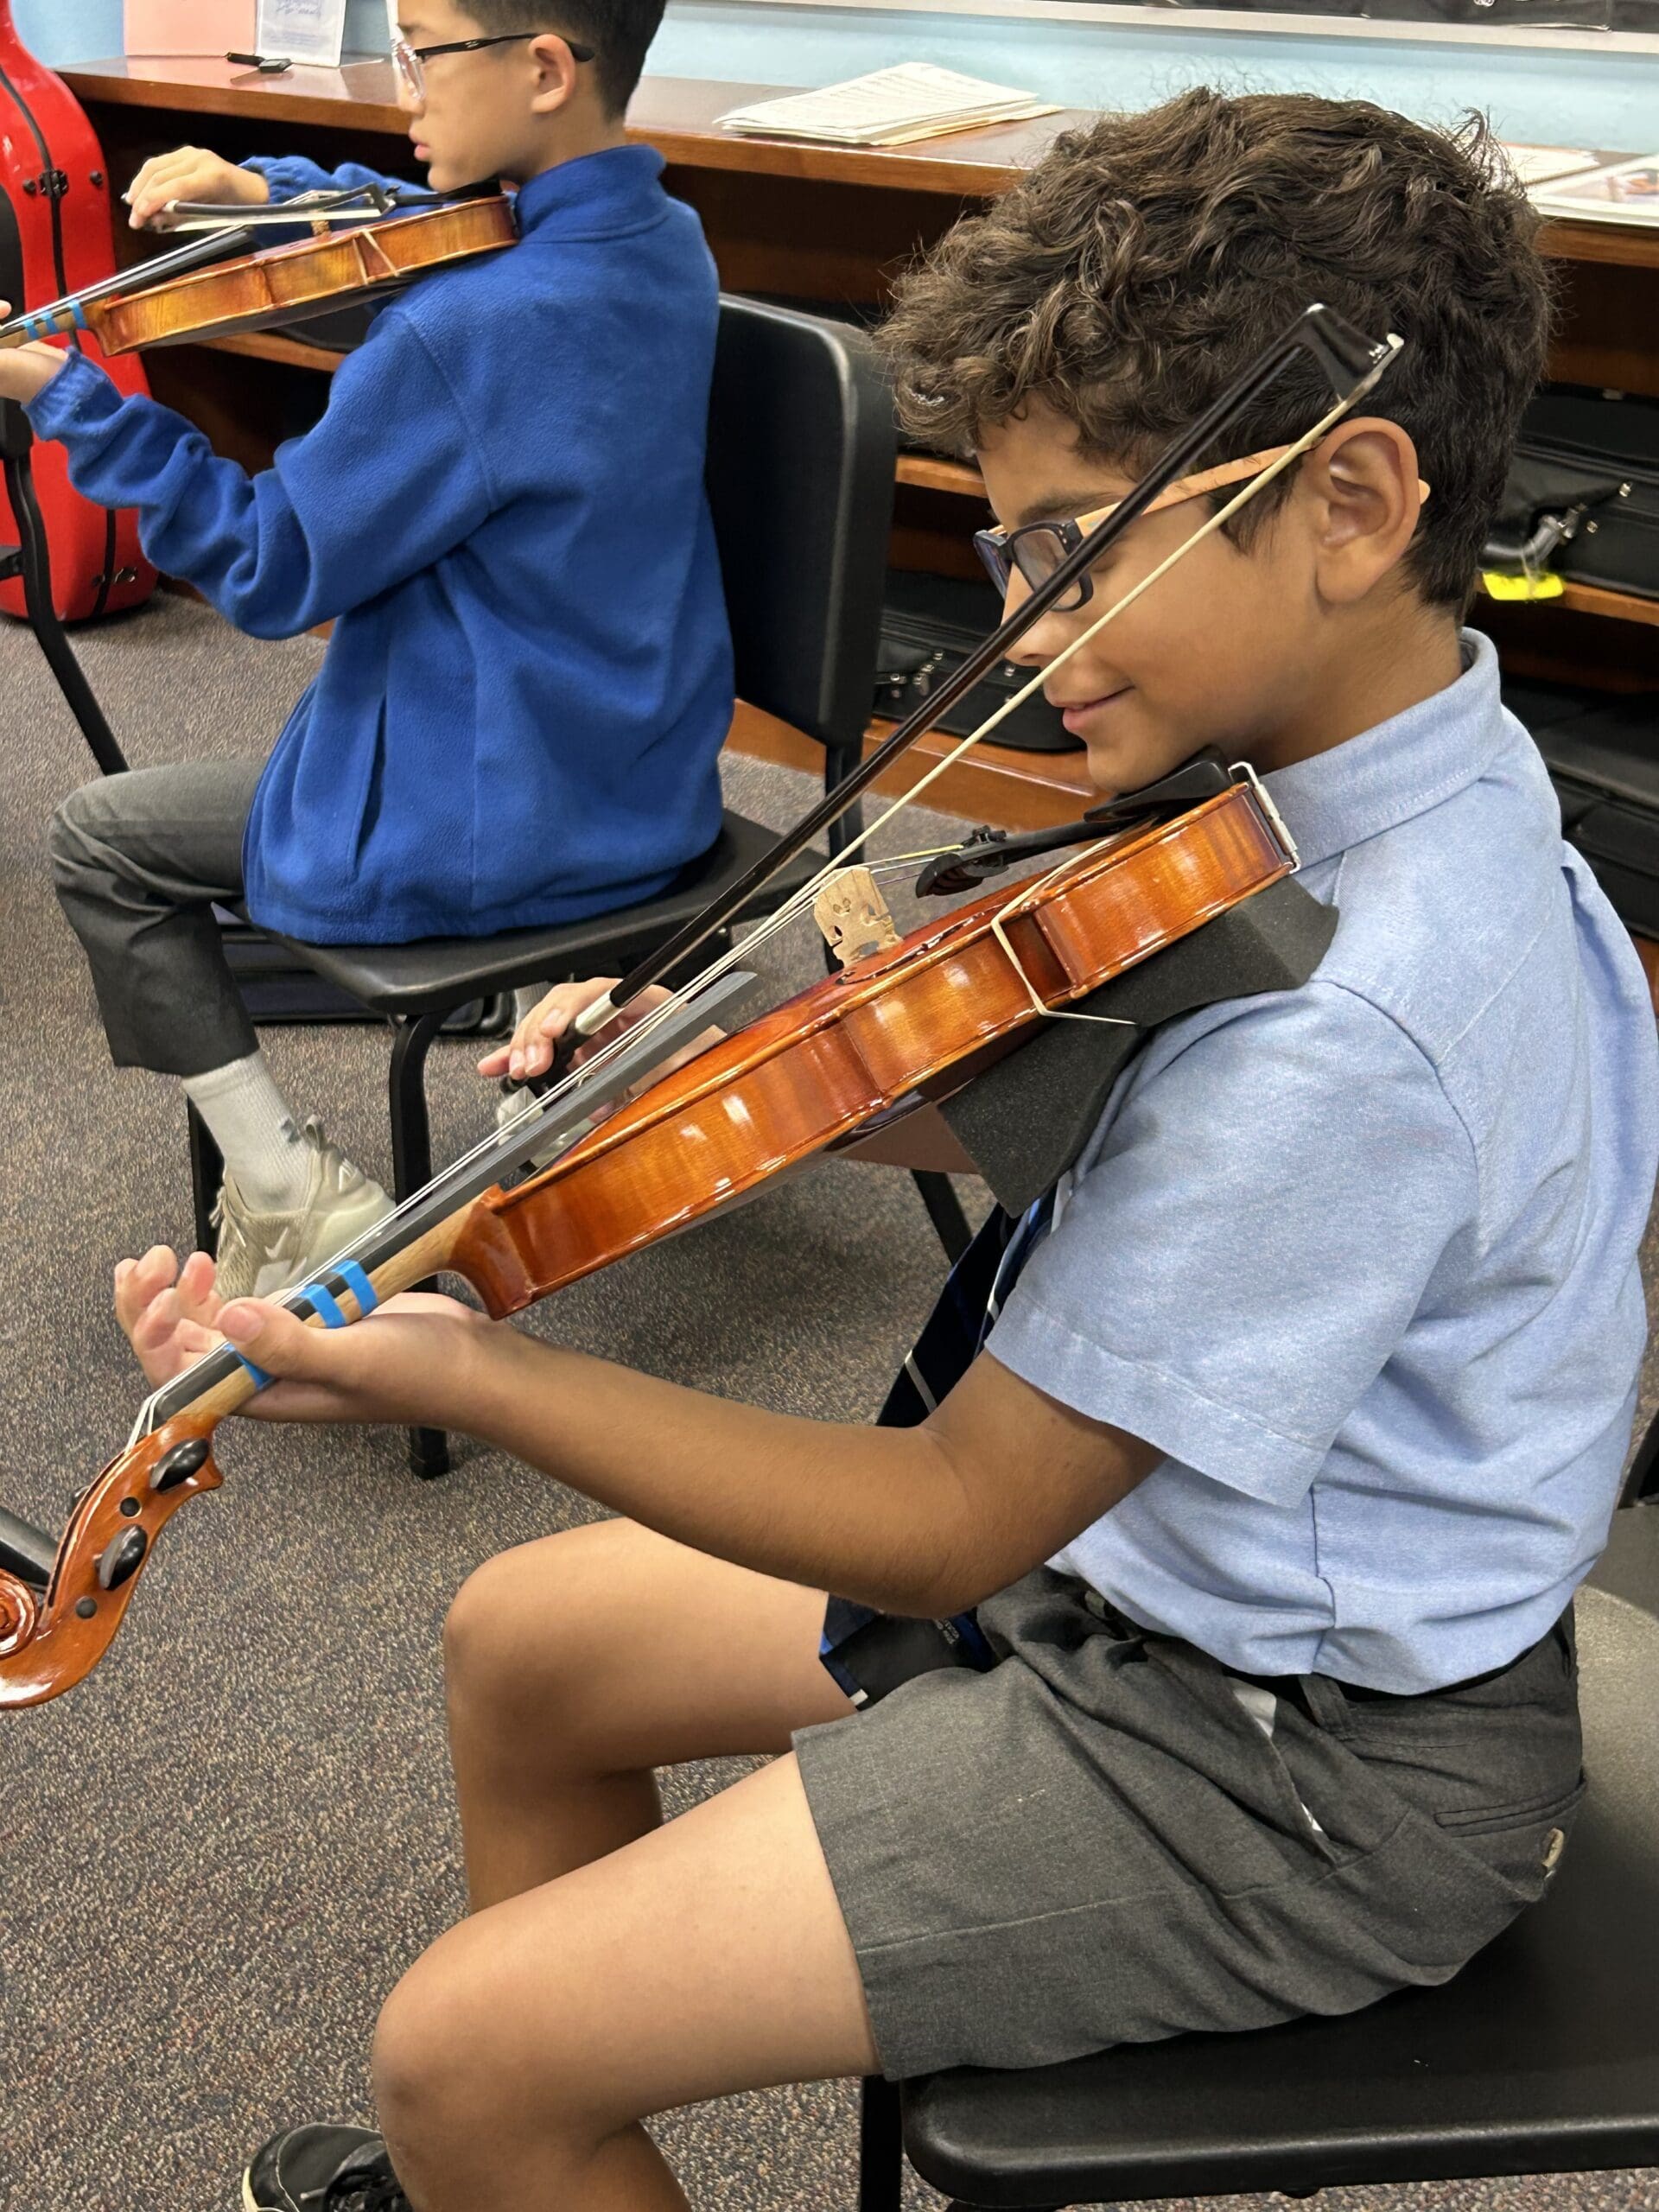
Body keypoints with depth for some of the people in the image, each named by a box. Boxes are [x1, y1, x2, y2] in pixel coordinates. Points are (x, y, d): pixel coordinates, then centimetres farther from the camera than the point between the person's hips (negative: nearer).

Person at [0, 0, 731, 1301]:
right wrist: (267, 189, 3)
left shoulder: (467, 330, -27)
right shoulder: (663, 241, -1)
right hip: (652, 786, 8)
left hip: (499, 827, -8)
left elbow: (273, 571, -16)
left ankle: (296, 1203, 9)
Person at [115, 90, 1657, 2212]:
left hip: (1294, 1763, -9)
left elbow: (948, 1524, -26)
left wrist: (452, 1372, -26)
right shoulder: (1381, 778, -3)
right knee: (521, 1641, 17)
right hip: (1151, 1540, 9)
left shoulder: (1354, 1028, -33)